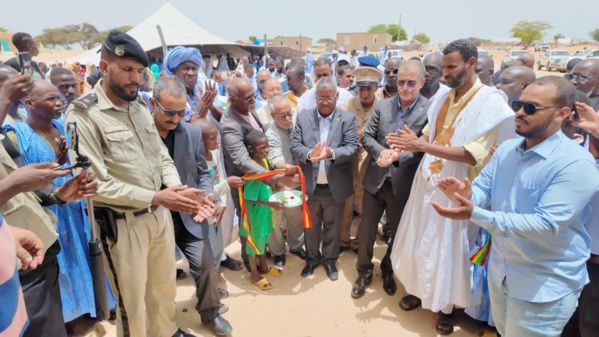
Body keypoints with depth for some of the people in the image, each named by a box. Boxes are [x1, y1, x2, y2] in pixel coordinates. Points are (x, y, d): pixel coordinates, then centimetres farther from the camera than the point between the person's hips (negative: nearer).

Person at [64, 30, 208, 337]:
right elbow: (96, 183, -21)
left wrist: (177, 189, -11)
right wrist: (155, 197, -23)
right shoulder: (83, 114, -15)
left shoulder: (140, 107, 6)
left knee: (165, 285, 24)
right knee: (132, 298, 14)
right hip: (123, 223, -6)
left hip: (160, 214, 7)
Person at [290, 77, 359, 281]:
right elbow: (294, 146, -7)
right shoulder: (303, 118, 0)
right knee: (310, 226, 18)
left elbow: (353, 148, -13)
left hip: (335, 186, -1)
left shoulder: (348, 119, -4)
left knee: (333, 227, 17)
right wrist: (309, 153, -29)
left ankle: (330, 260, 38)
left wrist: (332, 153, -33)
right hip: (310, 185, 1)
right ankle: (312, 258, 39)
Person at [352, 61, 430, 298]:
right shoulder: (382, 106, 1)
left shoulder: (430, 111, -10)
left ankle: (388, 270, 44)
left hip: (403, 184, -2)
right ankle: (364, 272, 35)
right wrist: (382, 152, -20)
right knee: (365, 231, 12)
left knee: (398, 233, 17)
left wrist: (398, 156, -28)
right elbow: (367, 137, -1)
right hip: (375, 180, 2)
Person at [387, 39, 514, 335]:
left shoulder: (492, 102, -14)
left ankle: (447, 306, 32)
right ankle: (419, 290, 40)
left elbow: (474, 154, -22)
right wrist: (408, 145, -13)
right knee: (420, 241, 17)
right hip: (427, 184, 6)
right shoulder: (443, 98, 6)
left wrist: (422, 146, -28)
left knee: (447, 249, 9)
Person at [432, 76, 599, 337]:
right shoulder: (506, 149, -1)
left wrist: (475, 214, -39)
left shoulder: (576, 164, -24)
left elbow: (546, 225, -31)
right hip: (500, 269, 6)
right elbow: (483, 189, -1)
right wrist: (467, 195, -27)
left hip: (545, 284, -6)